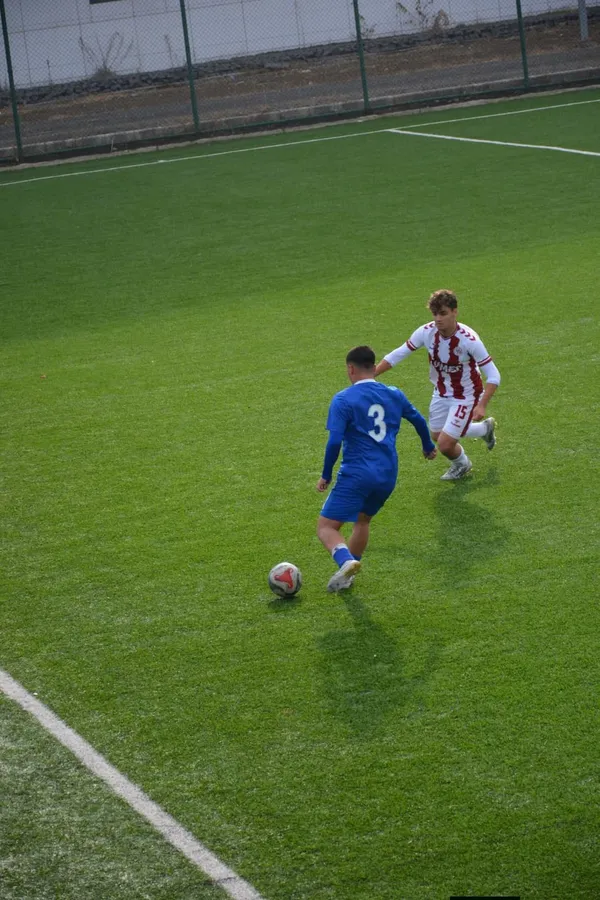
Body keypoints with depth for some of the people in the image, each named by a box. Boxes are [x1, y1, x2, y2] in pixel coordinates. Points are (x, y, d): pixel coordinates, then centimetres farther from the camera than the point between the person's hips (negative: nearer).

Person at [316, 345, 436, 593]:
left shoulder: (343, 400, -7)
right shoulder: (394, 395, 10)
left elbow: (334, 442, -14)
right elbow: (418, 420, 25)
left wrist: (326, 475, -2)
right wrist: (428, 446, 43)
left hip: (357, 474, -6)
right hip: (388, 477, 6)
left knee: (326, 527, -2)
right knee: (362, 521, 29)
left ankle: (346, 562, -31)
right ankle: (346, 576, 28)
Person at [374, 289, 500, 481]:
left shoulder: (469, 339, -31)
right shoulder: (426, 332, -18)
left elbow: (493, 376, -27)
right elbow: (398, 354, -6)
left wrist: (481, 406, -38)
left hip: (465, 396, -6)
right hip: (441, 393, 6)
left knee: (445, 445, -9)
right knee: (437, 436, 20)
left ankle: (461, 464, 31)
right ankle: (485, 429, 46)